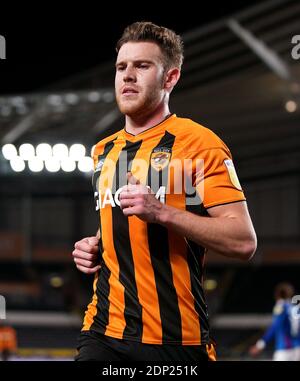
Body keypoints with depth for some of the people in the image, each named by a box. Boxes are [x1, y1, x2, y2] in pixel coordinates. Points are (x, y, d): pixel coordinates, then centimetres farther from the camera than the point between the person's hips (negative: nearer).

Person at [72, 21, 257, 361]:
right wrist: (95, 247, 10)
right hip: (103, 330, 5)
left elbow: (243, 242, -13)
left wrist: (162, 212, -21)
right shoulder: (103, 151, 15)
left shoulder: (198, 143, -6)